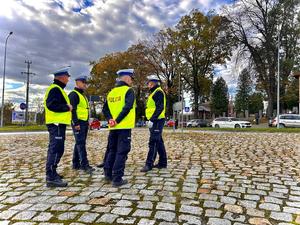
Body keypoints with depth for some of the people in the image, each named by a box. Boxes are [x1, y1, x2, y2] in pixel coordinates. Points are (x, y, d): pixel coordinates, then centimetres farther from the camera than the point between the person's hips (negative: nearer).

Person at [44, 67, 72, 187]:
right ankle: (51, 178, -8)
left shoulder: (57, 89, 22)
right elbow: (51, 105, -24)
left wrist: (66, 107, 13)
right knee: (56, 149, -11)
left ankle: (51, 173, 27)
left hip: (57, 123, 11)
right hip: (57, 123, -11)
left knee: (54, 149, 17)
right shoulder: (55, 89, -12)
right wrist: (67, 107, -14)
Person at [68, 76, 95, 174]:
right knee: (81, 143, -11)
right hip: (78, 123, -10)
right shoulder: (73, 94, -8)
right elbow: (73, 109, -17)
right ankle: (85, 165, -11)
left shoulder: (83, 95, 23)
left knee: (79, 143, 12)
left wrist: (87, 122, 21)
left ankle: (76, 164, 19)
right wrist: (76, 123, -23)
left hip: (84, 123, 10)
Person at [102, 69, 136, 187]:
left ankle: (108, 174, 25)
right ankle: (117, 178, 2)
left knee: (112, 150, 17)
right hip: (124, 127, -6)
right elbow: (128, 107, -21)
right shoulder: (128, 90, -6)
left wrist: (110, 120, -1)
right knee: (122, 152, -1)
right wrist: (118, 120, -16)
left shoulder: (111, 92, 14)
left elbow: (105, 109, 10)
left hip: (113, 127, 7)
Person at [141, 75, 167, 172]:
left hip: (157, 121, -10)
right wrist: (151, 120, 19)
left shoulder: (158, 92, -10)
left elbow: (160, 108, -20)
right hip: (155, 121, 10)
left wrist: (152, 120, -24)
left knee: (153, 142, -10)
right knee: (159, 142, 13)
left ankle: (149, 164, -8)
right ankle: (163, 162, 21)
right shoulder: (154, 93, 21)